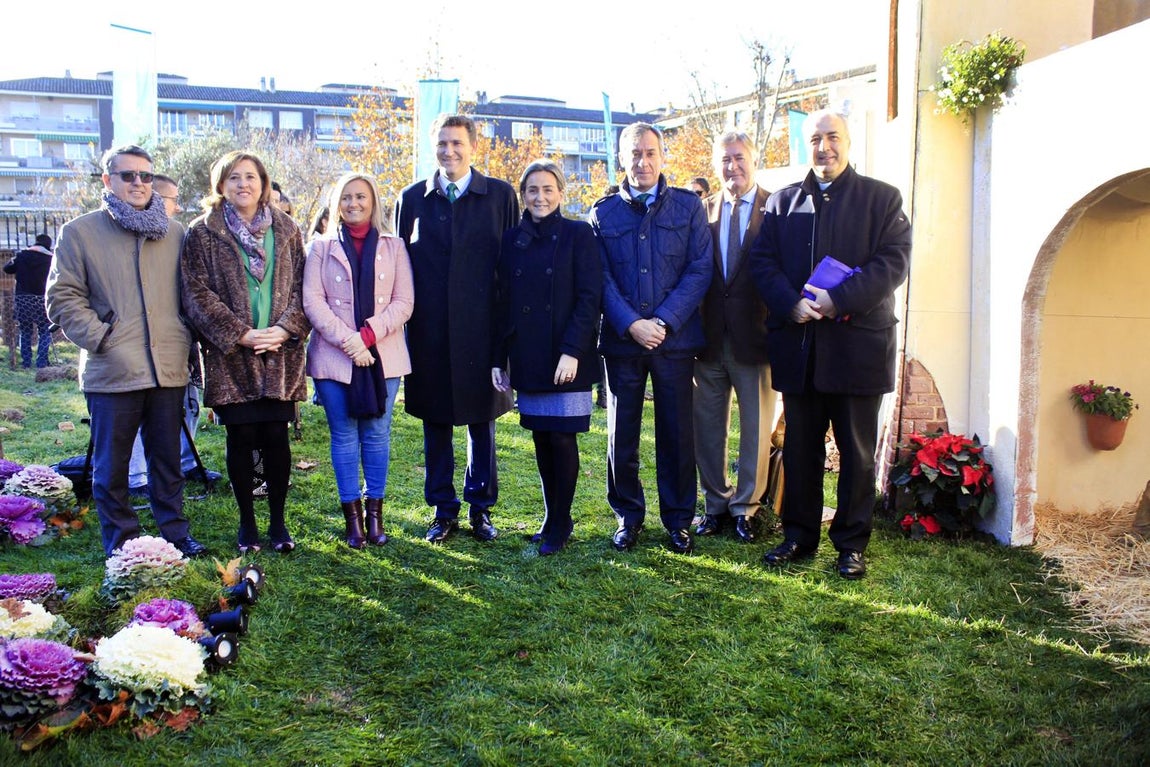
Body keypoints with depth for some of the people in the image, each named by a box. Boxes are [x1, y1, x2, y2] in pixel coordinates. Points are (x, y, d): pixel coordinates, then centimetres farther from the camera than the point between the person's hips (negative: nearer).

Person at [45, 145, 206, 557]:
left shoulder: (175, 233, 11)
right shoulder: (79, 232, 2)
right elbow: (62, 298, 0)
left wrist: (185, 339, 5)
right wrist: (100, 337, -11)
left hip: (169, 369, 3)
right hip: (111, 372, -2)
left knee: (168, 461, 13)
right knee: (112, 466, 6)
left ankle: (175, 532, 25)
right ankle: (122, 545, 19)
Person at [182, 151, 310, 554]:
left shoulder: (286, 230, 10)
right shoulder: (202, 233, 2)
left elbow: (301, 288, 7)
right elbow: (196, 293, -4)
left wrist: (285, 329, -9)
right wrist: (240, 334, -12)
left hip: (279, 354, 2)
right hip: (230, 355, -1)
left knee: (276, 437, 3)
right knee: (241, 438, 4)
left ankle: (278, 521, 15)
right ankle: (247, 523, 17)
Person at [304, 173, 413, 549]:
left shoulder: (393, 247, 8)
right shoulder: (321, 248, 7)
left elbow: (403, 303, 1)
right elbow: (312, 301, -2)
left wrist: (368, 334, -13)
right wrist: (347, 341, -15)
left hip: (383, 355, 1)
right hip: (334, 356, 0)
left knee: (377, 434, 4)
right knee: (344, 436, 3)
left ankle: (375, 511, 14)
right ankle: (352, 514, 11)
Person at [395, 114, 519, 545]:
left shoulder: (501, 196, 3)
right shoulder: (412, 199, 8)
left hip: (482, 328, -1)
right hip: (429, 330, 1)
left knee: (482, 419, 8)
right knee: (435, 420, 8)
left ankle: (481, 508, 21)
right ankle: (443, 511, 20)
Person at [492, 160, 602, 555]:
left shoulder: (578, 234, -2)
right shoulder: (512, 240, 10)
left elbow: (589, 298, -8)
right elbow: (504, 301, 11)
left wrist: (572, 352, -16)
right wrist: (499, 358, 7)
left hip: (566, 357, -4)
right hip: (527, 357, 4)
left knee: (561, 438, -1)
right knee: (541, 439, 10)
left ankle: (560, 524, 11)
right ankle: (551, 515, 23)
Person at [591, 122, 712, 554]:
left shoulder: (688, 207, 5)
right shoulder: (604, 213, 6)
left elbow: (700, 269, -2)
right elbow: (601, 278, 0)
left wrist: (664, 322, -12)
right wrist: (631, 324, -13)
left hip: (675, 338, 0)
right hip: (621, 339, 1)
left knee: (677, 434, 6)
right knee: (621, 435, 7)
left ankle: (679, 519, 20)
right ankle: (628, 516, 23)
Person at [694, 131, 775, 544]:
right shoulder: (702, 211, 6)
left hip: (755, 336, -3)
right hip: (710, 337, 3)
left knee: (756, 428, 7)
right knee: (708, 427, 11)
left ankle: (745, 507, 23)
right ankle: (716, 504, 27)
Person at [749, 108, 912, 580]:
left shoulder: (882, 199, 3)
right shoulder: (783, 202, 12)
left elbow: (893, 261, -7)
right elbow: (763, 262, 4)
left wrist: (838, 301, -19)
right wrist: (792, 304, -13)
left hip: (857, 342, -3)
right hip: (797, 345, 3)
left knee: (857, 450, 5)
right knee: (799, 447, 10)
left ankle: (852, 543, 16)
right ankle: (799, 535, 22)